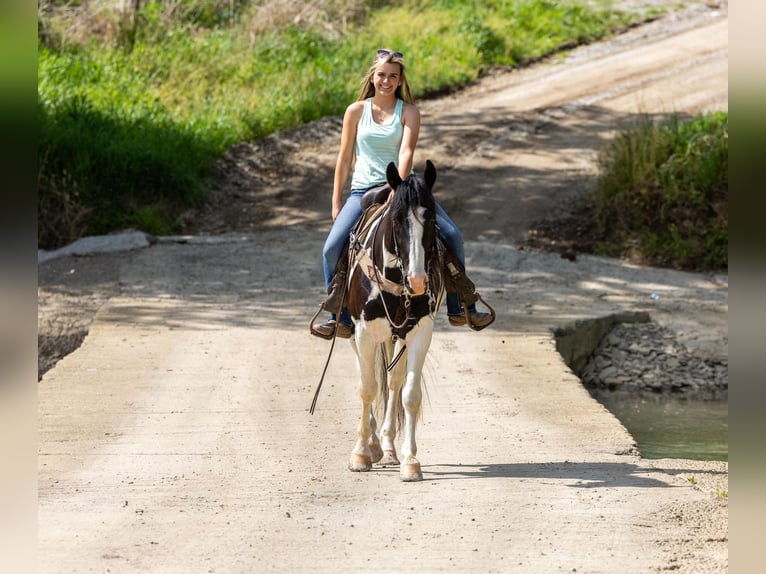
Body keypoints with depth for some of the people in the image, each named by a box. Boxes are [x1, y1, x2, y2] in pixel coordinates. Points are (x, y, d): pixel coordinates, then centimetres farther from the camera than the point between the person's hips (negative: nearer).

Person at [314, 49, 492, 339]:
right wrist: (336, 202, 6)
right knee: (332, 247, -20)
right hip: (363, 191, 0)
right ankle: (340, 318, -9)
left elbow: (407, 151, -14)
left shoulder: (408, 111, 1)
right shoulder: (356, 111, 4)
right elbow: (345, 159, 9)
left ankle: (460, 309, -1)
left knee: (452, 236, -14)